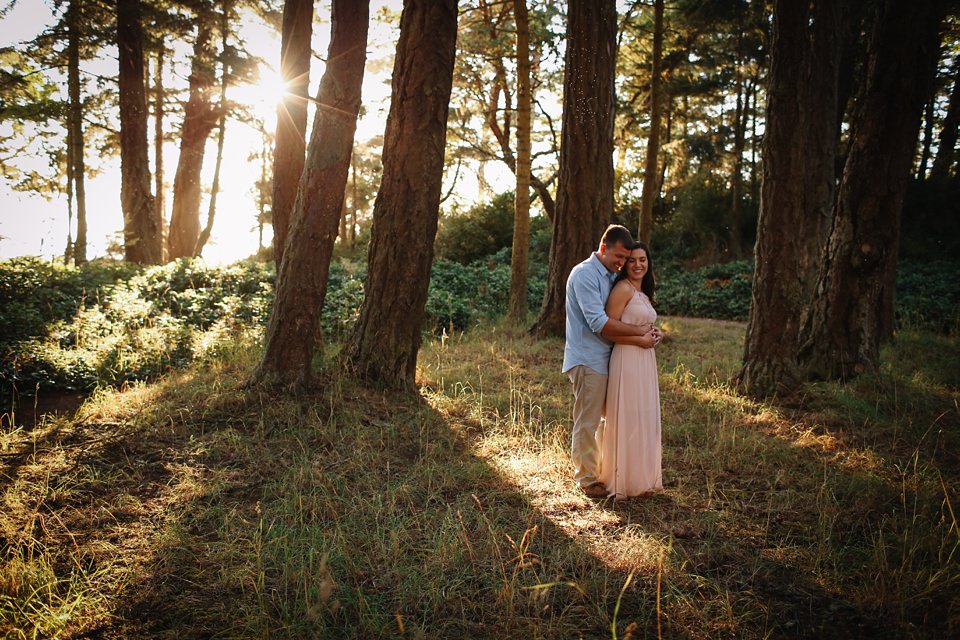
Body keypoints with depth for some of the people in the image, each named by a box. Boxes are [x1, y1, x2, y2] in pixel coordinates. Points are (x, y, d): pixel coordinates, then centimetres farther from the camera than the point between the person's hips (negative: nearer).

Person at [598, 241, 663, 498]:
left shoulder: (644, 293, 17)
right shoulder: (623, 288, -10)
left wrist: (654, 334, 6)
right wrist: (640, 340, -15)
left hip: (645, 361, 9)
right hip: (627, 360, -9)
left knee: (645, 419, 13)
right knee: (626, 420, -2)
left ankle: (641, 477, 25)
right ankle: (622, 480, 10)